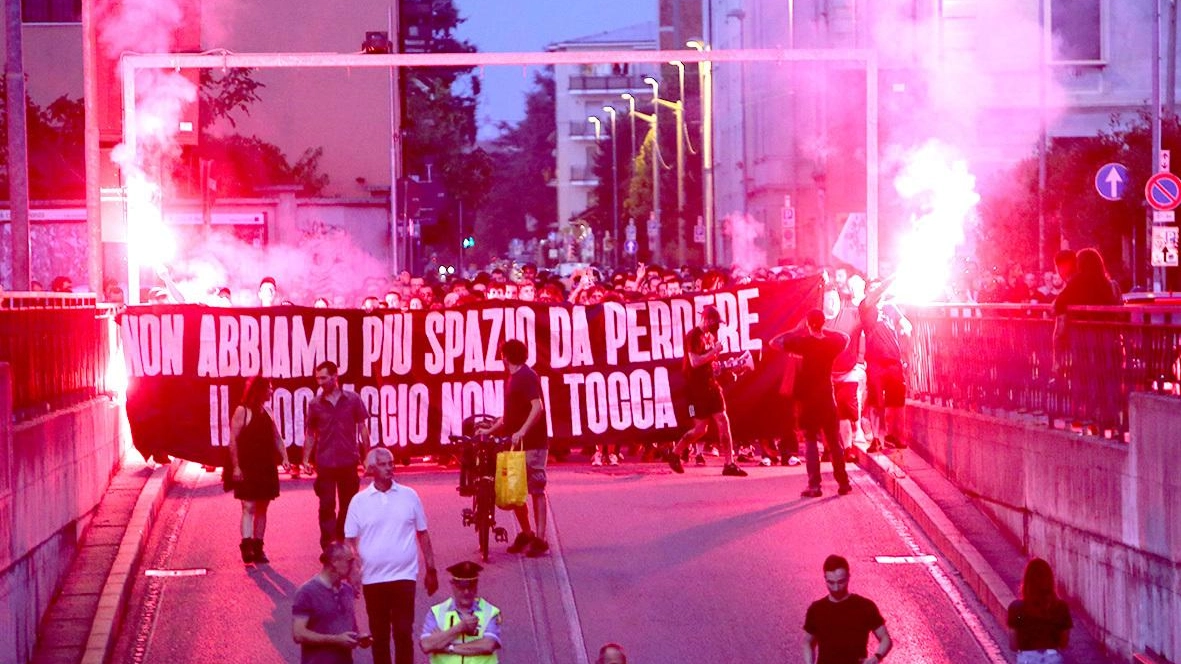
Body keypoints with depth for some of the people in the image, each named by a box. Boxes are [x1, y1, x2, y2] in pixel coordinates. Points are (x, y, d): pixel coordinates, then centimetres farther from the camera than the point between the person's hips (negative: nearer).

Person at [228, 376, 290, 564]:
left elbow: (276, 437, 18)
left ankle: (257, 548, 13)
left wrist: (284, 457, 3)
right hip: (247, 469, -7)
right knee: (248, 507, -12)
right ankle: (247, 547, -16)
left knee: (262, 508, 8)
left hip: (266, 469, 7)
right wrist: (236, 466, -17)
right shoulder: (242, 411, -8)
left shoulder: (267, 411, 13)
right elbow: (233, 440, -11)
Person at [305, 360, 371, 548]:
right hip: (324, 463, -1)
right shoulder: (315, 404, 2)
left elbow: (362, 428, 5)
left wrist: (367, 456, 3)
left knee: (347, 505, 9)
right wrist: (306, 459, -1)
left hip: (348, 462, 1)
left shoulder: (352, 400, 0)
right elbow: (310, 435, 7)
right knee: (326, 505, -4)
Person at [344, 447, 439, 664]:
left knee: (404, 633, -4)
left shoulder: (409, 496, 3)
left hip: (404, 576, -1)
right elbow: (350, 542, 4)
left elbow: (423, 534, 8)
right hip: (372, 579, 1)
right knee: (379, 635, 8)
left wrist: (431, 570, 8)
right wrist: (351, 575, -6)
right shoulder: (359, 501, 2)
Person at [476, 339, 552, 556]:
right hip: (516, 444, 10)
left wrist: (522, 431, -29)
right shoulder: (512, 379, 18)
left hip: (533, 443, -10)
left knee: (536, 489, -7)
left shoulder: (527, 376, -12)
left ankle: (540, 539, -6)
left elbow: (537, 407, -23)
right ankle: (526, 534, 23)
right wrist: (490, 429, 20)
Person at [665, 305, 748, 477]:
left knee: (723, 422, -2)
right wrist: (714, 352, -20)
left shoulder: (710, 336, 14)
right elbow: (694, 361, -23)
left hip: (711, 385, 8)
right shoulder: (693, 336, -12)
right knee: (701, 428, -5)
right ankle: (674, 453, 14)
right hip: (696, 388, -8)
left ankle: (729, 464, -2)